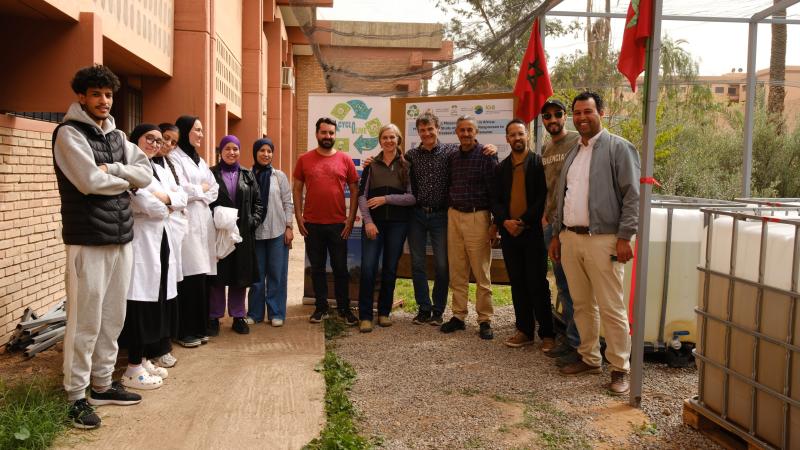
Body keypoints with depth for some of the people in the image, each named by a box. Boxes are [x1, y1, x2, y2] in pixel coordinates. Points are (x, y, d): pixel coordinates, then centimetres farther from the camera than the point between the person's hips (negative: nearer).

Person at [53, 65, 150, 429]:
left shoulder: (117, 136, 16)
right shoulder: (69, 133, -6)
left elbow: (146, 173, 7)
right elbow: (90, 182, -17)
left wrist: (112, 169, -9)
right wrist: (125, 179, 0)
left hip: (122, 237, 7)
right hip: (87, 241, -7)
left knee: (113, 318, 12)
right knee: (85, 322, -3)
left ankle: (102, 385, 24)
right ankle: (76, 396, 7)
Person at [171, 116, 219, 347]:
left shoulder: (200, 160, 22)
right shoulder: (174, 157, -4)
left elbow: (214, 189, 15)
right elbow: (178, 189, -16)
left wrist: (198, 195, -4)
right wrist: (201, 190, 1)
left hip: (203, 222, 7)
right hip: (185, 222, -7)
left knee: (201, 277, 5)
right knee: (189, 277, -10)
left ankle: (199, 327, 12)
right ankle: (184, 331, -1)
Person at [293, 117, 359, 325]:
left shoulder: (345, 160, 1)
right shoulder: (304, 159, 3)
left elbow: (354, 189, 4)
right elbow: (297, 189, 6)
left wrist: (351, 218, -3)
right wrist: (298, 216, -2)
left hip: (338, 224, -1)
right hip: (312, 224, 1)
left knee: (340, 268, 6)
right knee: (317, 268, 10)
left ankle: (344, 308, 18)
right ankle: (321, 307, 22)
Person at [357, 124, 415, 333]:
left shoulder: (406, 166, 4)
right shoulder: (371, 165, 6)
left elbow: (412, 197, -4)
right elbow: (362, 195, 1)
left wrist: (386, 199, -12)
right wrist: (368, 221, -10)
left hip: (397, 223, 0)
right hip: (373, 223, 0)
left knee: (390, 269, 7)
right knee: (368, 268, -7)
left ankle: (384, 312, 20)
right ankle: (365, 316, 0)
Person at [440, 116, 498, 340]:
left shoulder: (486, 156, -4)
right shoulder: (452, 157, 12)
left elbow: (495, 191, -7)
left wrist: (495, 222, -11)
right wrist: (449, 212, 13)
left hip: (477, 217, -5)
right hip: (454, 216, 5)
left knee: (481, 273, 0)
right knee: (457, 272, 8)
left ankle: (485, 320, 7)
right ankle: (458, 316, 17)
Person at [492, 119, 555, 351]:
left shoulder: (539, 162, -1)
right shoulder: (502, 167, 13)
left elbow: (544, 197, -8)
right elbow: (496, 200, 10)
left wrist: (524, 222, -14)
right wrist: (504, 221, -8)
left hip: (533, 231, -5)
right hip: (509, 232, 5)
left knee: (538, 284, -3)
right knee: (517, 284, 8)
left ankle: (547, 334, 5)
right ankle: (524, 331, 17)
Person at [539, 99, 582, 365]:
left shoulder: (578, 142, -7)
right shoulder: (545, 149, 16)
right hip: (552, 223, 8)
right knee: (562, 284, 14)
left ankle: (577, 344, 2)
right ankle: (569, 337, 25)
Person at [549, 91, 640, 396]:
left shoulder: (618, 148, -4)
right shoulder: (572, 153, 18)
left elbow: (632, 196, -9)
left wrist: (624, 237, -15)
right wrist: (556, 235, 17)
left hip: (602, 239, -7)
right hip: (569, 238, 7)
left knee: (611, 308, -3)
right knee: (582, 304, 13)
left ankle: (620, 368, 8)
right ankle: (589, 358, 26)